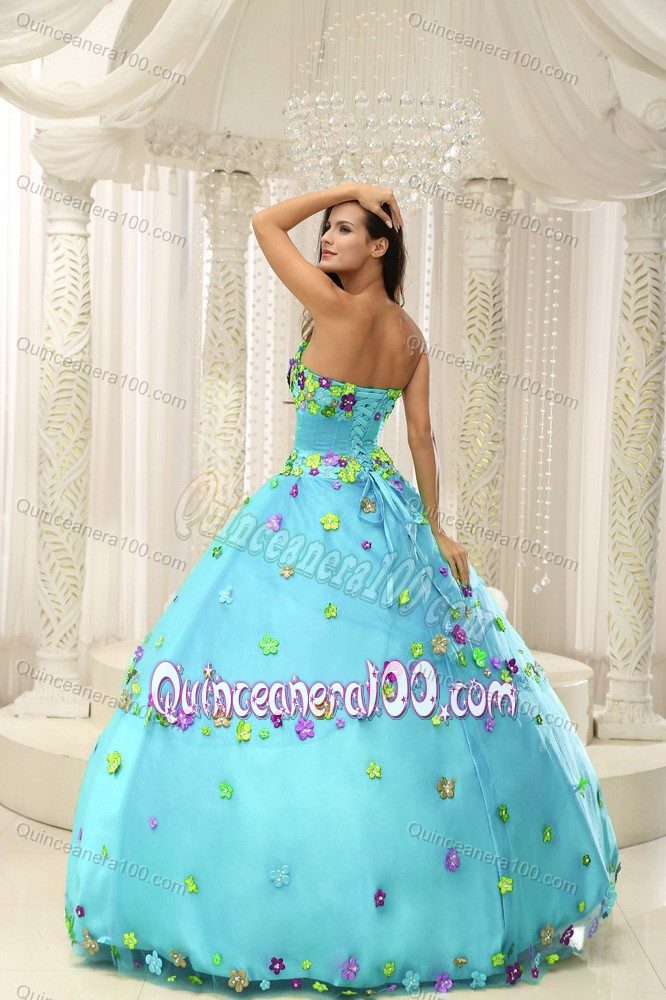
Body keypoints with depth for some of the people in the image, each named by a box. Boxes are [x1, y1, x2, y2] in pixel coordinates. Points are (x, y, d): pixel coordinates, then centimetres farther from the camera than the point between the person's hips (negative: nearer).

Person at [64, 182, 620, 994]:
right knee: (423, 707, 11)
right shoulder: (412, 337, 6)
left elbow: (265, 224, -5)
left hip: (309, 517, -8)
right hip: (382, 515, 8)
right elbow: (423, 438, 7)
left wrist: (350, 190, 1)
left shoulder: (337, 308, -13)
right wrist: (435, 533, 11)